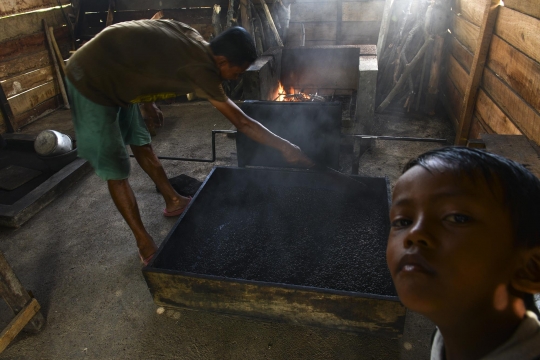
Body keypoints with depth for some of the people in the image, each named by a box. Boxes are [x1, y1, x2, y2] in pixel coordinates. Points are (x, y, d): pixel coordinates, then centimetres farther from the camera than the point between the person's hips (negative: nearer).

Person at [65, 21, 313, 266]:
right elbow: (242, 122, -24)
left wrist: (148, 101, 15)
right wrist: (284, 147, -15)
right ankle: (144, 243, 10)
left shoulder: (191, 39, -3)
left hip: (114, 77, 9)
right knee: (116, 169, -3)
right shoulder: (199, 67, -28)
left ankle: (173, 201, 35)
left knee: (140, 143, 18)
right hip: (91, 81, -9)